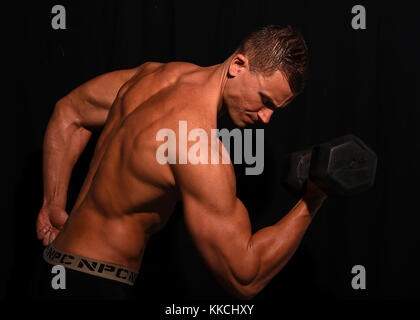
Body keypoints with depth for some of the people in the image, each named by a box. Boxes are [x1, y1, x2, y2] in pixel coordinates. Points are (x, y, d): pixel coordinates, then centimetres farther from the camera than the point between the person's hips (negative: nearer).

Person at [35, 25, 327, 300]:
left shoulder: (157, 75, 1)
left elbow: (69, 112, 17)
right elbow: (245, 280, -24)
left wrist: (53, 204, 17)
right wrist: (311, 202, -19)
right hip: (93, 285, -10)